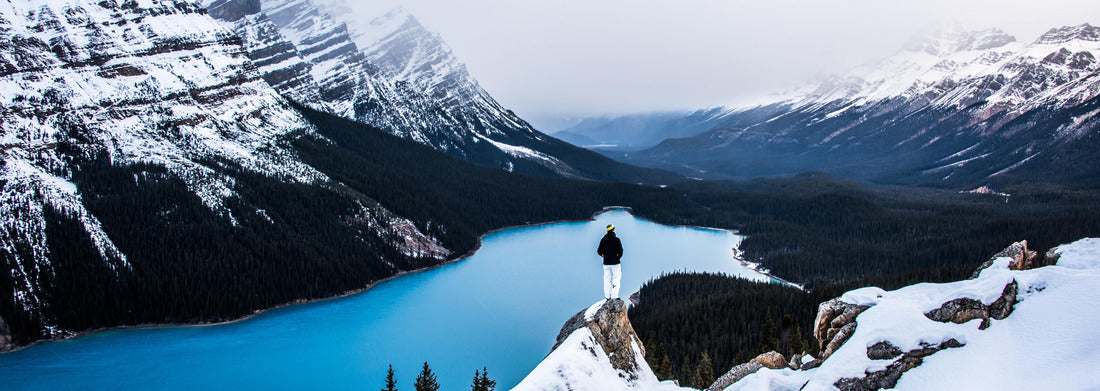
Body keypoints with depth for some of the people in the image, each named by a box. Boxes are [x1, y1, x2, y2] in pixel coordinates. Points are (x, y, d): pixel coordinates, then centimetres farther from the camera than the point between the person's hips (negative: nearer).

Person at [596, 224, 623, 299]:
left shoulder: (603, 240, 2)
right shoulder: (616, 239, -11)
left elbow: (599, 251, 3)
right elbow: (620, 250, -15)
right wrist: (618, 256, 3)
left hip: (606, 263, 4)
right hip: (615, 263, -4)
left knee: (607, 279, 11)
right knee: (616, 279, 4)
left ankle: (607, 297, 13)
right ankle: (614, 296, -2)